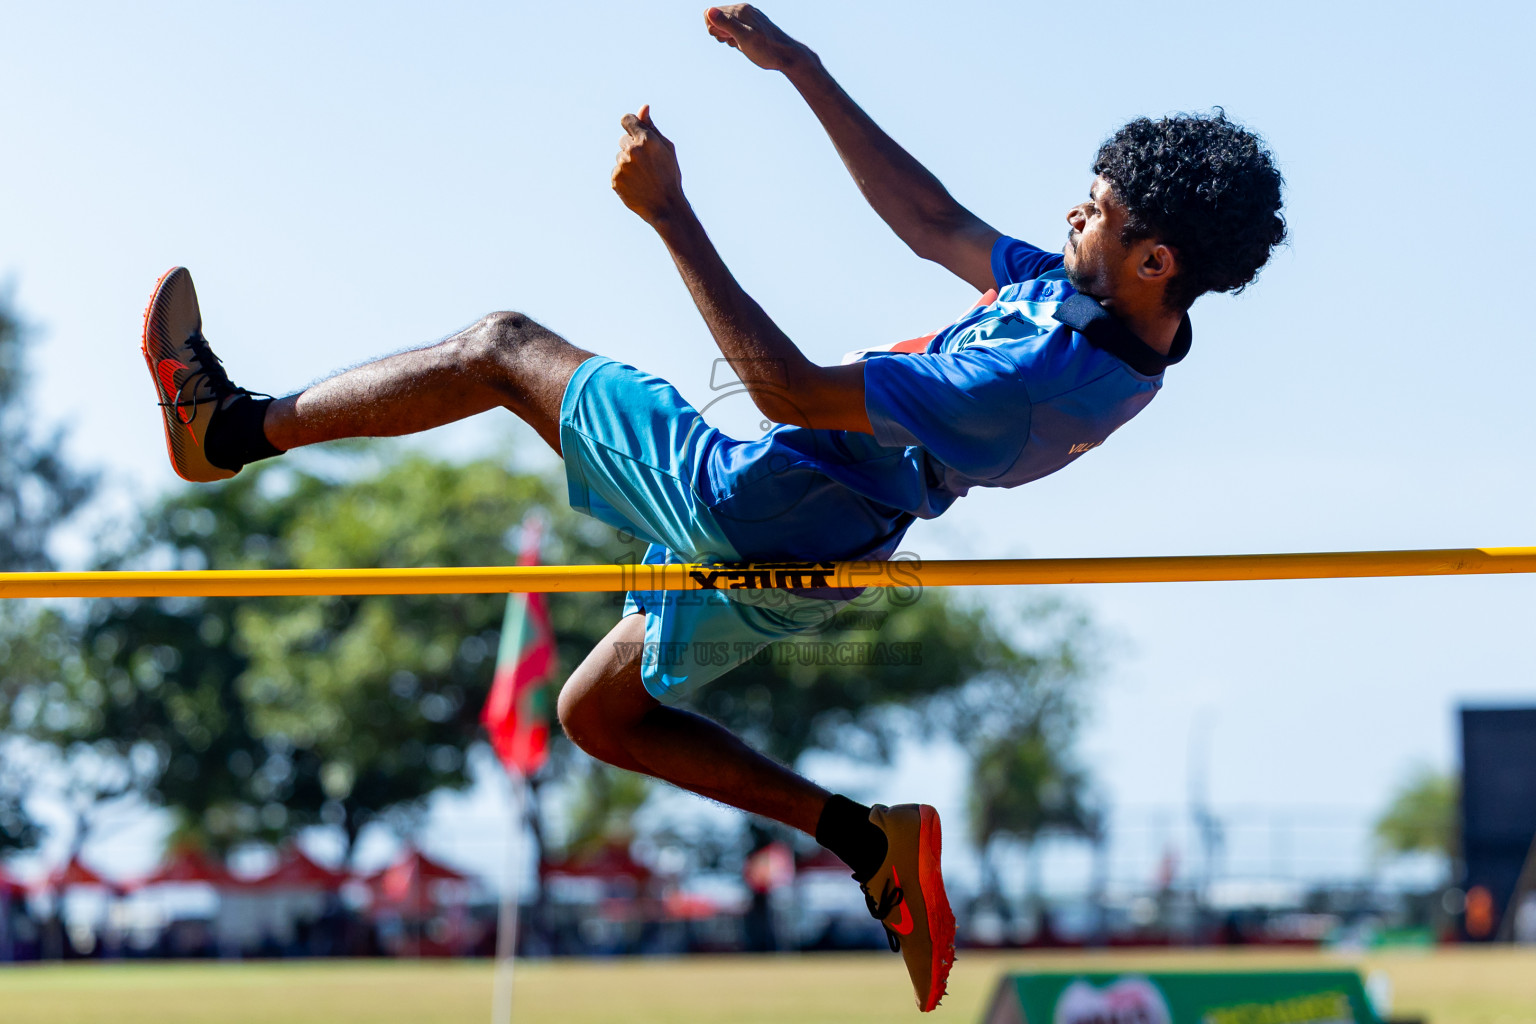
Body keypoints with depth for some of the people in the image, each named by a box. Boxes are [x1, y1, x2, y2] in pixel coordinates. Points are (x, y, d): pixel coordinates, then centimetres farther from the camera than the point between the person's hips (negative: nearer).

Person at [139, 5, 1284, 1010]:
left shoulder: (1047, 375, -31)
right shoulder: (1096, 304, -2)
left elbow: (790, 389, -30)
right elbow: (937, 225, 9)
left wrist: (669, 211, -28)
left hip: (749, 506, -9)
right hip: (780, 556, 9)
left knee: (505, 345, 2)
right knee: (601, 714, 25)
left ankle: (231, 426, 13)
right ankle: (871, 840, 18)